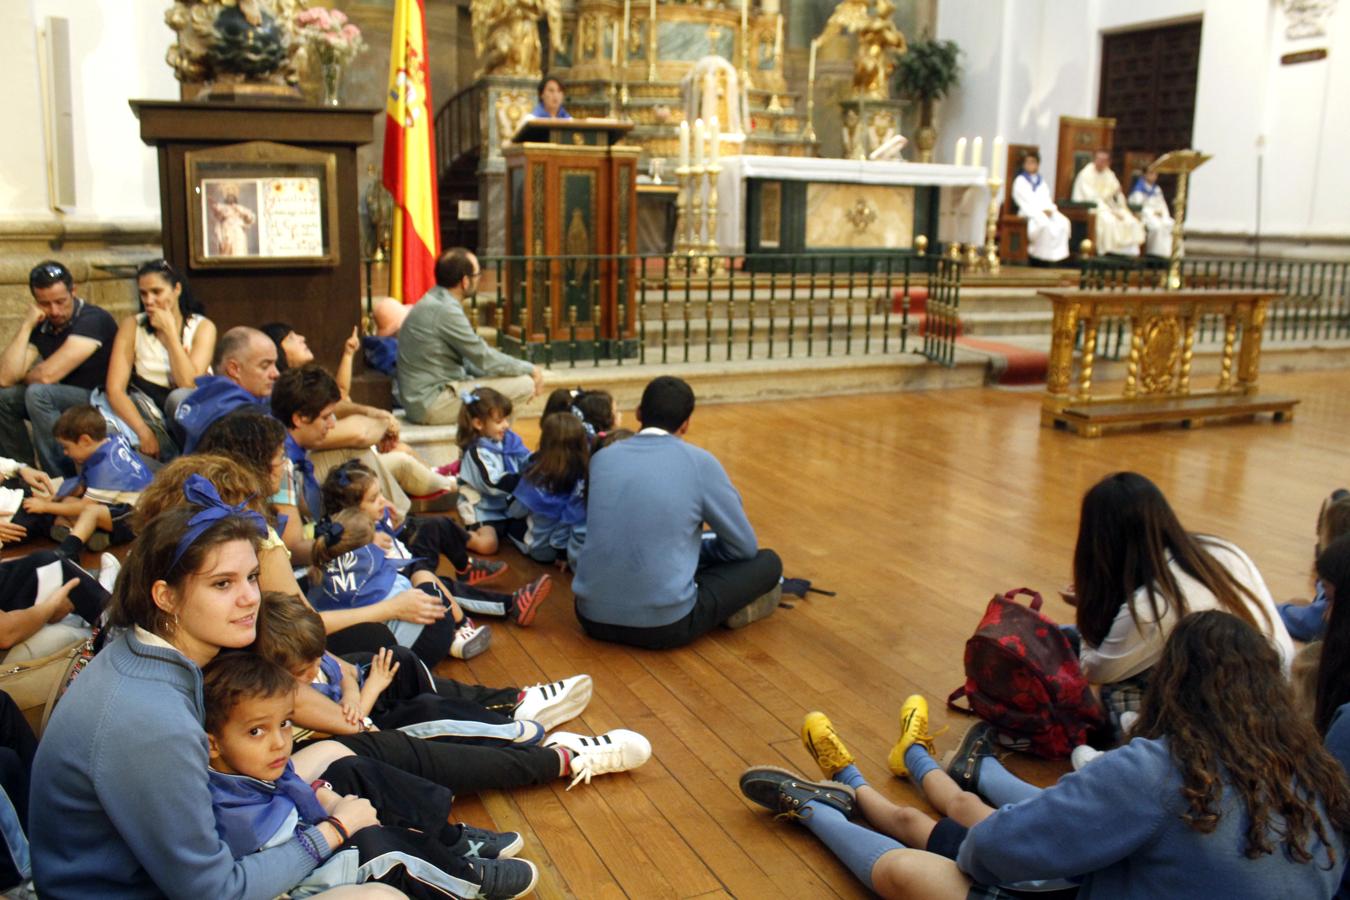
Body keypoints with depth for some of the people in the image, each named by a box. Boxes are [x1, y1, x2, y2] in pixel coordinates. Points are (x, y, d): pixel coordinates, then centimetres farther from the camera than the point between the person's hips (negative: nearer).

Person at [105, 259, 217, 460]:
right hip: (146, 414, 2)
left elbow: (189, 384, -19)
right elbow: (115, 390, -10)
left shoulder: (202, 327, -3)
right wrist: (144, 432, -26)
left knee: (180, 398, -35)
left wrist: (170, 332, -15)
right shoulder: (132, 326, 1)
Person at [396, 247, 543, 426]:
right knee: (524, 384, -13)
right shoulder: (445, 310, -19)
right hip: (432, 405, -10)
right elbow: (484, 359, -15)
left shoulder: (434, 302, 11)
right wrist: (530, 369, -1)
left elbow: (469, 358, 17)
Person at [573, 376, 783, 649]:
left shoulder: (601, 458, 8)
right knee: (768, 562, 13)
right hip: (664, 623, -4)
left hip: (593, 616, 4)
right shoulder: (700, 462, -3)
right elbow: (744, 547, 7)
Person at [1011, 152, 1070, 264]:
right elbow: (1026, 201, -7)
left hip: (1046, 211, 6)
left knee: (1063, 222, -21)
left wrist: (1049, 209, -8)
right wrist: (1041, 210, -17)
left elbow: (1046, 199, 15)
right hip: (1029, 212, -6)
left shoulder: (1041, 182, 23)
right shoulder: (1020, 181, 4)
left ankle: (1058, 254, -21)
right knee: (1044, 223, -36)